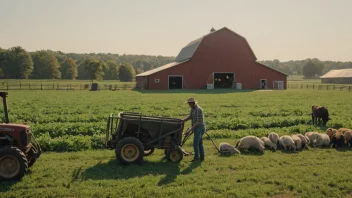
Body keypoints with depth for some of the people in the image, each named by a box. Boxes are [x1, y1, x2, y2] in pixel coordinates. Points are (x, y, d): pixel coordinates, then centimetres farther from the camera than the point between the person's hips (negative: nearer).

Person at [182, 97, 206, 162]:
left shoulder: (198, 110, -23)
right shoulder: (193, 108, 9)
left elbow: (198, 122, -23)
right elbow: (189, 117, 4)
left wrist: (190, 130, -23)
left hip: (199, 128, -10)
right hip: (197, 128, 10)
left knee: (195, 144, -5)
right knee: (200, 143, 14)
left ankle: (196, 157, 6)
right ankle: (201, 157, 21)